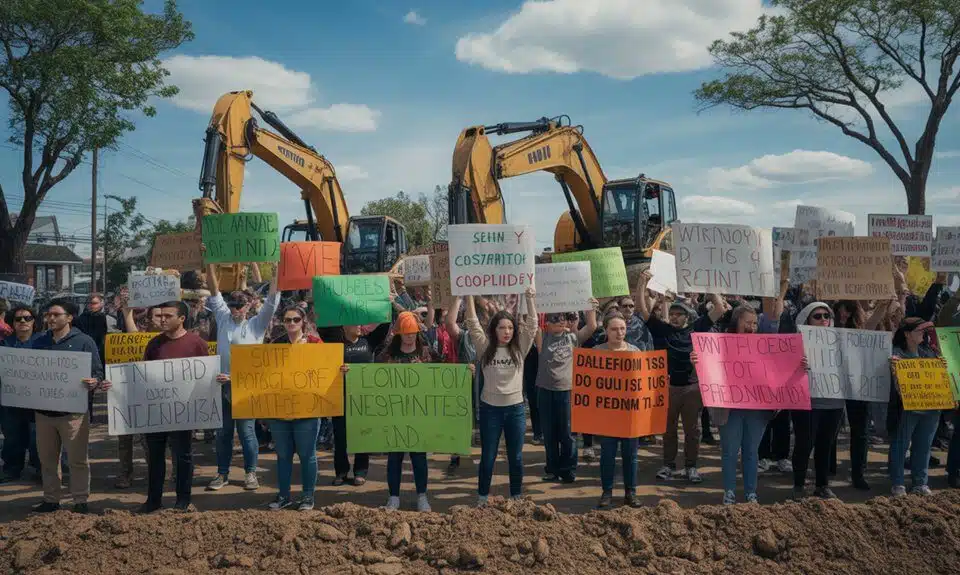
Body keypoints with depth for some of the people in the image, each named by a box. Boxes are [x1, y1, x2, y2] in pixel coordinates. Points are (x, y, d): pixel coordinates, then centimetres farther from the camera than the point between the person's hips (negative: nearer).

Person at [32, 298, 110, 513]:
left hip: (73, 411, -5)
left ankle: (80, 501, 11)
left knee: (77, 459, 2)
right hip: (44, 410, 5)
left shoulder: (83, 342, -4)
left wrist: (95, 383, -26)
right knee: (47, 459, 13)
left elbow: (98, 373, -5)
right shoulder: (40, 343, 11)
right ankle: (50, 500, 25)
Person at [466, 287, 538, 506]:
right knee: (488, 457, 8)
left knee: (515, 457, 10)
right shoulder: (485, 348, -1)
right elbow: (473, 325, -8)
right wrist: (469, 297, -15)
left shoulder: (520, 348, 1)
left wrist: (530, 298, -15)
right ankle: (482, 497, 21)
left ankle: (516, 497, 24)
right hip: (490, 408, -1)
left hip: (515, 408, 1)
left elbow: (532, 325, -6)